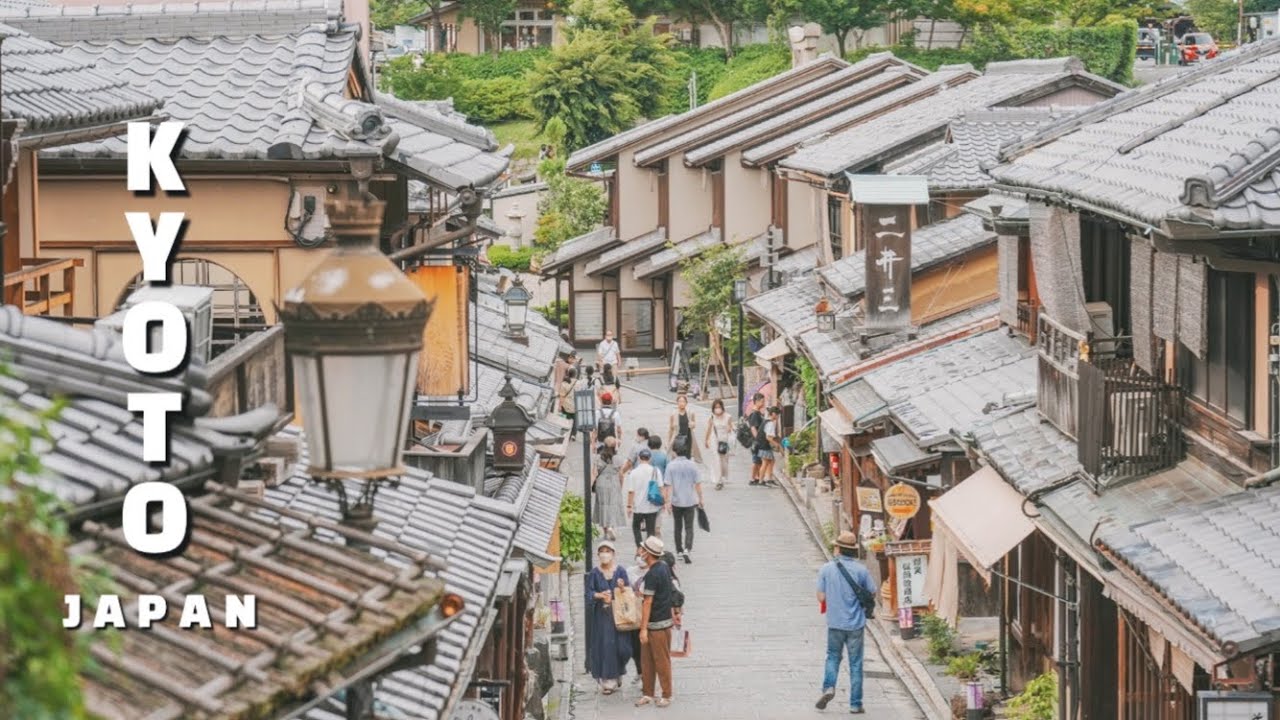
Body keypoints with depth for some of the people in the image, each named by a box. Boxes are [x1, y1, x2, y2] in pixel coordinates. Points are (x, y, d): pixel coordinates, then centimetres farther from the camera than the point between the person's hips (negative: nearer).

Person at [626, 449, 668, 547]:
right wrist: (665, 501, 4)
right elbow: (662, 488, -5)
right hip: (652, 506, 1)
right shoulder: (656, 471, -5)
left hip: (638, 507, -1)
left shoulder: (633, 473, -8)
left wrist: (629, 506, 1)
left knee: (636, 526, 18)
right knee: (651, 530, 9)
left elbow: (631, 491, -8)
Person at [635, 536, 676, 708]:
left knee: (662, 661, 0)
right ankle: (647, 694, 17)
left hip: (657, 624, -9)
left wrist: (643, 628, -19)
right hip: (665, 619, 9)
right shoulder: (664, 567, 7)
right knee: (646, 660, 12)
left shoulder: (652, 574, -21)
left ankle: (666, 695, 8)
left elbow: (648, 602, -21)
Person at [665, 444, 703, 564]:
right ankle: (687, 550, -18)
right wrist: (700, 499, 7)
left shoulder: (671, 466, -6)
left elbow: (669, 485, -8)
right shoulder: (692, 465, -5)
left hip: (676, 501, 0)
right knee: (689, 528, 2)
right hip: (690, 501, 0)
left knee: (678, 528, 15)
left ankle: (680, 551, 21)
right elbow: (698, 484, -3)